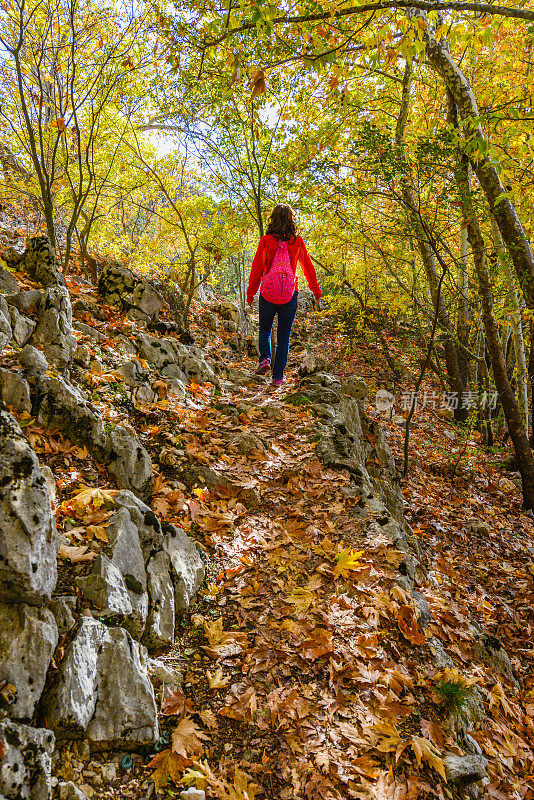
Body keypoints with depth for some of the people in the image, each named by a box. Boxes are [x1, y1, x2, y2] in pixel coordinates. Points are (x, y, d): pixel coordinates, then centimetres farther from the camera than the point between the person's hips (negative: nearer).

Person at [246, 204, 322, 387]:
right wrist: (316, 290, 20)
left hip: (267, 294, -1)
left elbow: (257, 268, -2)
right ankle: (278, 376, 6)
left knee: (264, 330, 20)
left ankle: (264, 358, -4)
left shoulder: (266, 241, -3)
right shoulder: (297, 242, 1)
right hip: (290, 294, 1)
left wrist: (250, 292, 7)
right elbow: (308, 267, 9)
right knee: (284, 336, 9)